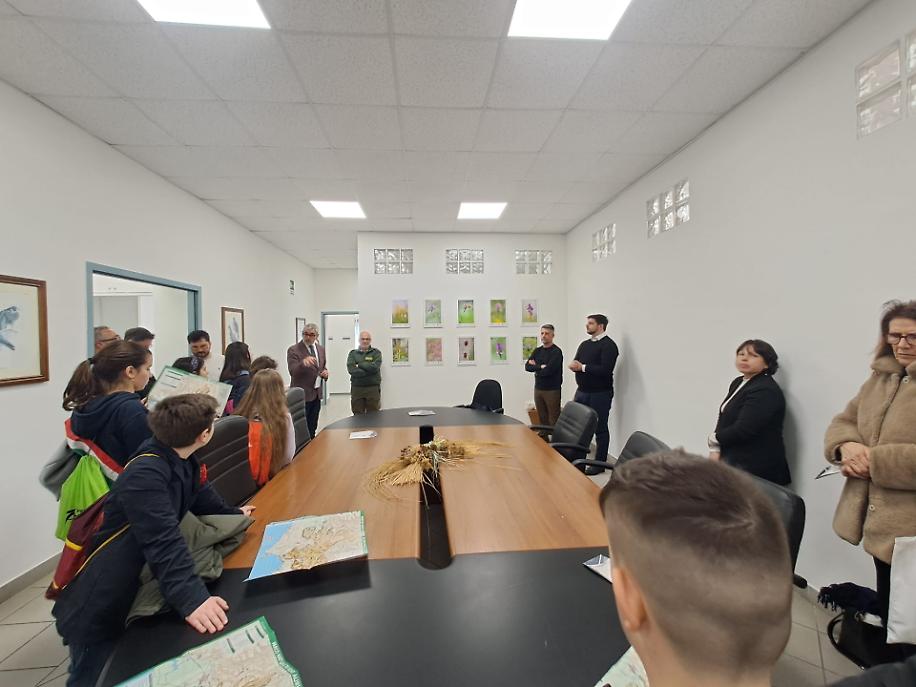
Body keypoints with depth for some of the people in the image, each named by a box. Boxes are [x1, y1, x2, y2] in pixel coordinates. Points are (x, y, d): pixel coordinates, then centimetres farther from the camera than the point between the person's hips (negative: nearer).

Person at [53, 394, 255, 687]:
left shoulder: (183, 462, -2)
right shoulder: (146, 474, -32)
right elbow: (163, 543, -42)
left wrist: (234, 514, 26)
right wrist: (191, 598, -49)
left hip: (134, 592, 9)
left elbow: (202, 497, 15)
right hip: (96, 608, -9)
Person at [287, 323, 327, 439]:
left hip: (316, 394, 6)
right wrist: (303, 363, -40)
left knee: (312, 428, 15)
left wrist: (325, 372, -3)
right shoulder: (293, 350, -10)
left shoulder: (321, 349, 9)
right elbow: (293, 372, -21)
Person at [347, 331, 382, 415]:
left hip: (373, 388, -1)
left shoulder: (376, 353, 5)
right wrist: (369, 371, -12)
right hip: (356, 388, 1)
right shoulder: (353, 353, 9)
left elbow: (375, 367, -12)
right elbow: (351, 369, -7)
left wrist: (359, 364, -5)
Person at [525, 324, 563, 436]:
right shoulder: (537, 350, 11)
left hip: (552, 390, -6)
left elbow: (548, 370, -21)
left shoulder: (556, 351, -10)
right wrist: (541, 367, -13)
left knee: (554, 420, -1)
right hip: (538, 388, 6)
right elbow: (527, 366, 1)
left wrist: (535, 367, -5)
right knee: (542, 418, 13)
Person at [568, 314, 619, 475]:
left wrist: (582, 367, -15)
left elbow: (605, 370, -21)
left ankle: (599, 464, 14)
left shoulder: (608, 345, -10)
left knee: (600, 429, 3)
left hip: (600, 394, -7)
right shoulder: (585, 344, 15)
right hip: (582, 391, 7)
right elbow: (575, 363, 11)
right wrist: (574, 365, -13)